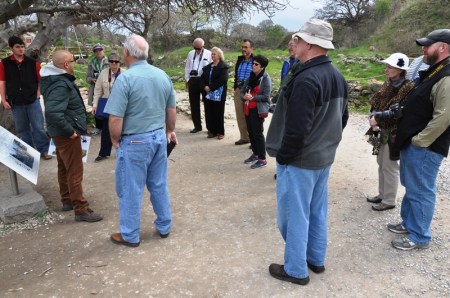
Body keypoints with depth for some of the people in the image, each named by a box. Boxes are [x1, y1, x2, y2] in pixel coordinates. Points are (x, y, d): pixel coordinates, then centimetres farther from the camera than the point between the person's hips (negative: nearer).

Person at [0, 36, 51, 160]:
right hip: (16, 103, 1)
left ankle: (43, 150, 10)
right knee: (22, 129, 11)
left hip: (33, 101, -1)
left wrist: (37, 94, -3)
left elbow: (40, 80, 6)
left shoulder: (33, 63, 0)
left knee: (38, 127, 0)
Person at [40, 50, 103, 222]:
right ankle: (81, 210, 4)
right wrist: (70, 131, -26)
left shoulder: (57, 79, 8)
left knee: (64, 168, 20)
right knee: (75, 172, -4)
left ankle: (67, 201, 34)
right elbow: (52, 112, -36)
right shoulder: (60, 85, -24)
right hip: (66, 134, -11)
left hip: (61, 133, 11)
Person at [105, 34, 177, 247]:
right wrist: (170, 131, 25)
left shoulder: (125, 78, -17)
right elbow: (171, 109, 11)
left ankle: (130, 235, 22)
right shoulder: (162, 75, 2)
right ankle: (164, 227, 31)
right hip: (159, 138, 6)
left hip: (135, 142, -6)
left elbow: (115, 119, -20)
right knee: (159, 185, 18)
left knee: (130, 190, 8)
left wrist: (115, 140, -3)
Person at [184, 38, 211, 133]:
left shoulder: (209, 54, -4)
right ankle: (197, 126, 20)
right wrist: (187, 79, 10)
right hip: (192, 80, 5)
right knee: (194, 104, 8)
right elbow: (187, 67, 16)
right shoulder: (190, 54, 12)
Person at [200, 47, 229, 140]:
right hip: (208, 94, 6)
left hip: (218, 94, -6)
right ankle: (211, 131, 16)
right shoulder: (208, 67, 18)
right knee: (209, 113, 6)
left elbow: (222, 79, -16)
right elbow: (202, 78, 12)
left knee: (218, 114, -1)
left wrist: (210, 87, -17)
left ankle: (220, 132, 8)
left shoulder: (223, 66, -3)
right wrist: (204, 87, -9)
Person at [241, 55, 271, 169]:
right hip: (248, 108, 7)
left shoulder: (266, 78, -10)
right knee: (250, 132, 14)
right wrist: (244, 96, -13)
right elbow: (242, 91, 9)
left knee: (258, 133, -5)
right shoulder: (250, 77, 11)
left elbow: (266, 96, -17)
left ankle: (262, 159, 3)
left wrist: (253, 97, -26)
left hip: (258, 110, -7)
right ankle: (255, 153, 30)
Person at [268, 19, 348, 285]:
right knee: (318, 211, 20)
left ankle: (296, 270, 20)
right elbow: (342, 118, 15)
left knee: (295, 215, 5)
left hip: (300, 160, -9)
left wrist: (283, 157, -13)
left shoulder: (306, 79, -24)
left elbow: (296, 128, -26)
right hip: (324, 157, 9)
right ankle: (316, 259, 35)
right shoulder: (338, 77, 7)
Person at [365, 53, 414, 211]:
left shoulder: (408, 88, -17)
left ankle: (389, 201, 18)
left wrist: (377, 117, -19)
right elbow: (376, 104, 8)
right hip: (381, 131, 8)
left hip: (394, 134, -8)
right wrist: (373, 118, -10)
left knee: (389, 167, 3)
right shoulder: (388, 84, 7)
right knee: (382, 164, 18)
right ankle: (382, 195, 33)